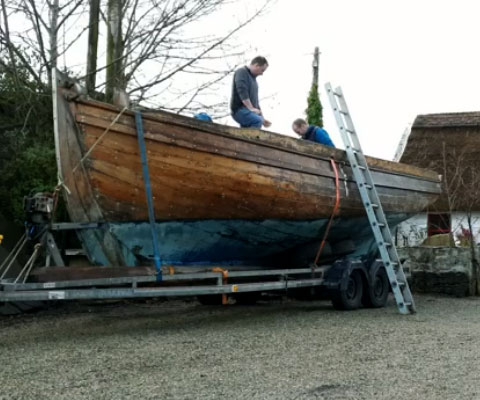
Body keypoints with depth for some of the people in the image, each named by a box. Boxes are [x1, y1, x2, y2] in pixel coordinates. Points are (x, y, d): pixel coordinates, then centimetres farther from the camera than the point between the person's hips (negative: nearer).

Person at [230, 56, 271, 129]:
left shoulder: (253, 78, 25)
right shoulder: (242, 72, -3)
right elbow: (242, 91, -18)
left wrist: (262, 118, 23)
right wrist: (251, 108, -26)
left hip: (248, 111, 9)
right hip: (240, 109, -9)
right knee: (258, 121, -32)